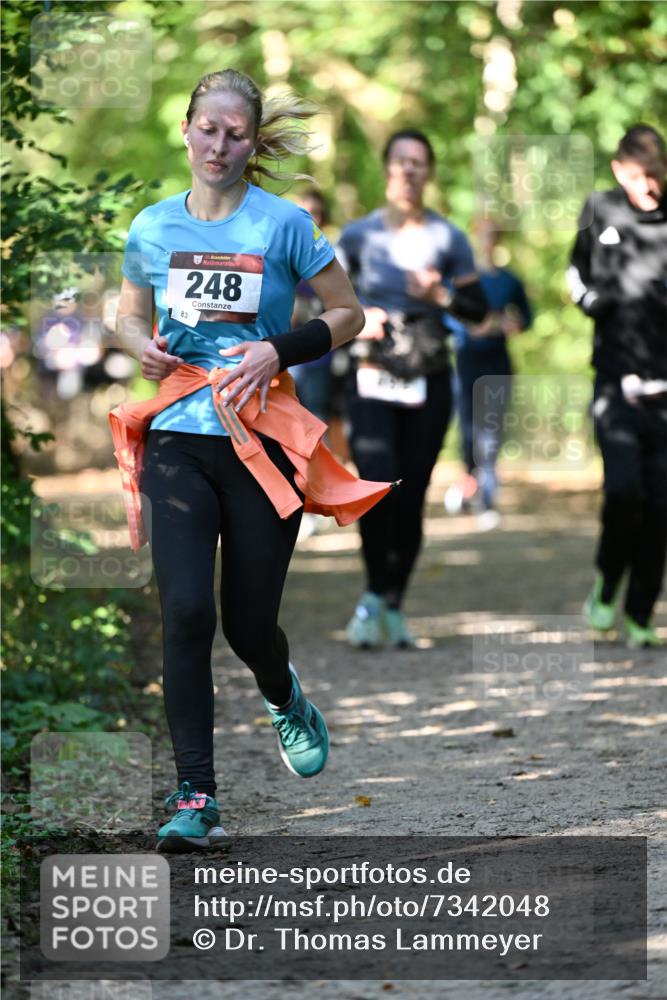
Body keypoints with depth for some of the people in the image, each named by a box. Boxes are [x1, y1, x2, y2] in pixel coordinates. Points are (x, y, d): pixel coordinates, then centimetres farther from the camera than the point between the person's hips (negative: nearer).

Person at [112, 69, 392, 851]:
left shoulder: (283, 225, -2)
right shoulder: (152, 227, 6)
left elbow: (349, 315, 4)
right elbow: (131, 314, 22)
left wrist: (279, 350, -11)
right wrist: (140, 345, -1)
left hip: (262, 441, -1)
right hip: (176, 438, 1)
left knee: (248, 621, 4)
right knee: (186, 611, -14)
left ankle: (285, 700, 42)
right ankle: (195, 796, -9)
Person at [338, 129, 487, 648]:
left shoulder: (448, 239, 3)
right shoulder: (360, 235, 2)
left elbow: (479, 309, 5)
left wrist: (442, 296, -13)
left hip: (429, 381, 1)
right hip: (372, 381, -1)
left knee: (411, 498, 0)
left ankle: (393, 605, 13)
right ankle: (373, 595, -1)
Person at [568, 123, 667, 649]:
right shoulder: (600, 211, 7)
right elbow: (578, 267, 24)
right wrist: (591, 297, 5)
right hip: (617, 378, 0)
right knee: (624, 490, -16)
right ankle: (606, 586, 10)